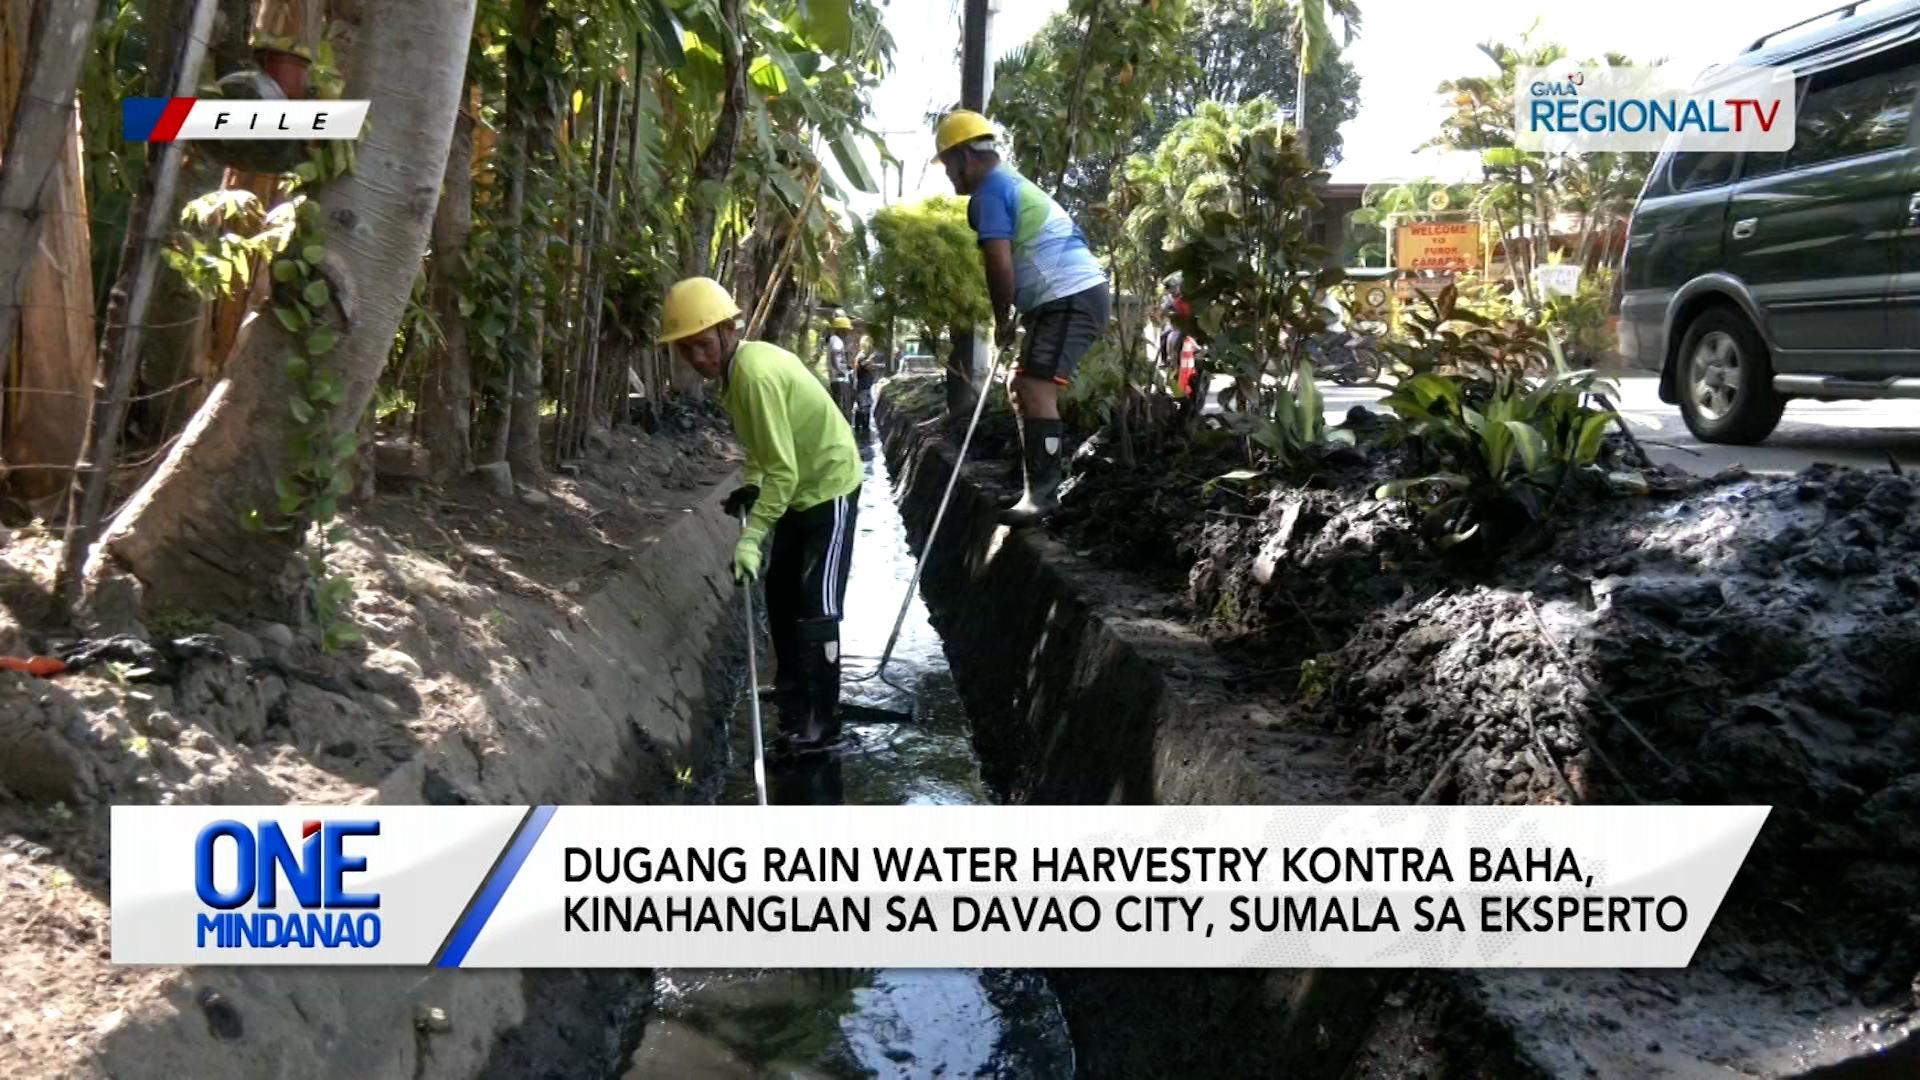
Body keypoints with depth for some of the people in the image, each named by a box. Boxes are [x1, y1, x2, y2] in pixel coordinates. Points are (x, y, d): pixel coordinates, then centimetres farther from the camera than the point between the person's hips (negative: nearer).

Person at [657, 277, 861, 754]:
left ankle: (820, 720, -1)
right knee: (780, 594, 17)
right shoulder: (741, 362, 0)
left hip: (829, 487, -10)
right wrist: (750, 485, -2)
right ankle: (792, 693, 31)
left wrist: (751, 538, -32)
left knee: (815, 607, -9)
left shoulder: (755, 373, -29)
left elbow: (783, 471, -31)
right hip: (799, 489, 10)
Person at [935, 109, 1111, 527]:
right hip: (1075, 297, 11)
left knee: (1036, 391, -20)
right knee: (1022, 387, 17)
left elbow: (1000, 266, -18)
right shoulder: (1010, 183, 23)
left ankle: (1043, 495, -23)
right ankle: (1041, 487, 18)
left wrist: (1001, 321, -5)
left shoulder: (989, 192, -10)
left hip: (1071, 299, -11)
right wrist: (1012, 317, 19)